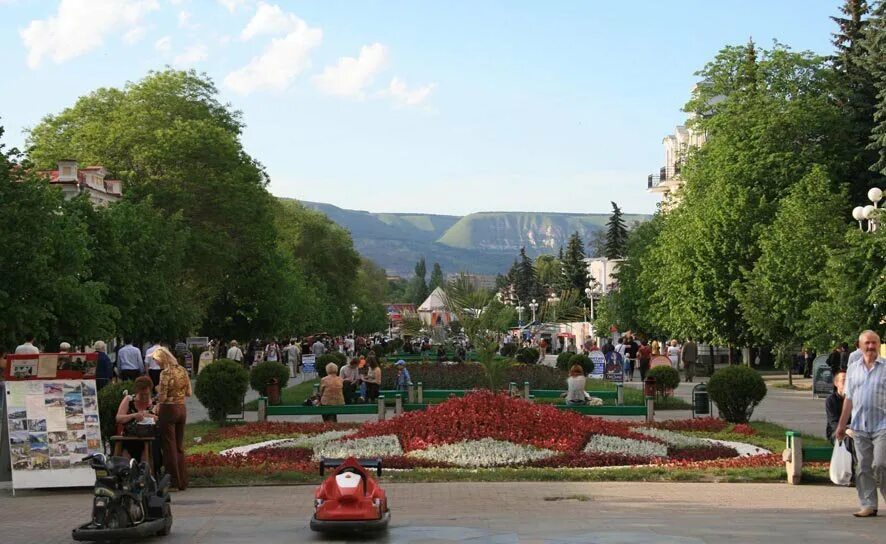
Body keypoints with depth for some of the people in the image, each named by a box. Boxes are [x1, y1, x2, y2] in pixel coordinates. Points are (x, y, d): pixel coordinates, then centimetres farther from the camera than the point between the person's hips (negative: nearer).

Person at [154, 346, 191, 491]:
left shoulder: (165, 373, -17)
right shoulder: (182, 370, 4)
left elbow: (162, 397, -18)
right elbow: (188, 393, 8)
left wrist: (158, 390, 2)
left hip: (168, 410, -7)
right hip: (182, 409, 7)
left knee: (169, 447, 3)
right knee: (179, 446, 15)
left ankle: (173, 482, 7)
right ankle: (182, 482, 18)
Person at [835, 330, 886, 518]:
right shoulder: (853, 369, 12)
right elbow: (849, 399, 16)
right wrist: (841, 425, 14)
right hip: (859, 427, 4)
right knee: (863, 467, 5)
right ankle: (868, 505, 12)